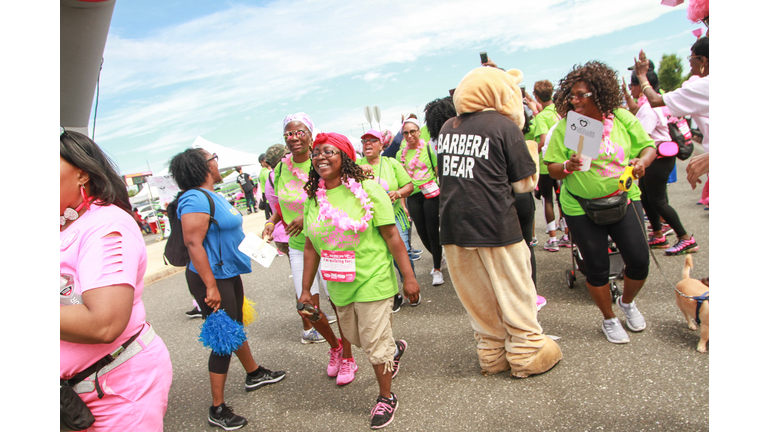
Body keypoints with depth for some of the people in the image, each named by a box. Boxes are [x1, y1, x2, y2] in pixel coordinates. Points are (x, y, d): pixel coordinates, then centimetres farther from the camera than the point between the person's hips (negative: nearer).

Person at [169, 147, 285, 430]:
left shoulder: (213, 195, 11)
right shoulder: (195, 199, -21)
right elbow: (193, 243, -27)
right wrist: (211, 287, -28)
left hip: (229, 274, 10)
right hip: (213, 279, -10)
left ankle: (254, 374, 44)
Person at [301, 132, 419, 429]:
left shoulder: (367, 190, -13)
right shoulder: (313, 198, 2)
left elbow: (392, 237, -12)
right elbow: (311, 247, 7)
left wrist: (408, 277, -12)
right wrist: (306, 289, 9)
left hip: (372, 281, -5)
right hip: (339, 286, 6)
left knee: (375, 345, 3)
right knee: (354, 337, 21)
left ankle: (386, 398, 29)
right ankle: (395, 349, 53)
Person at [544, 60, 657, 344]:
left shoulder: (623, 118, -3)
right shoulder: (565, 127, -9)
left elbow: (648, 146, 6)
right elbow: (552, 169, -8)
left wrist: (643, 161, -15)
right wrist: (568, 167, -29)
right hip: (581, 207, -2)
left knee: (639, 260, 1)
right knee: (596, 267, 5)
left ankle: (627, 302, 34)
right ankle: (609, 319, 30)